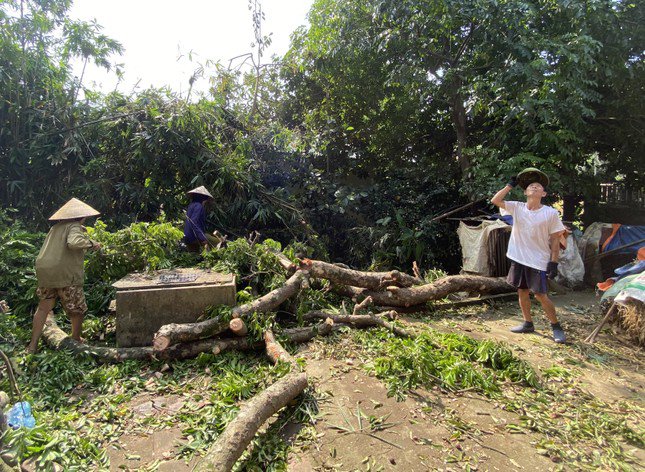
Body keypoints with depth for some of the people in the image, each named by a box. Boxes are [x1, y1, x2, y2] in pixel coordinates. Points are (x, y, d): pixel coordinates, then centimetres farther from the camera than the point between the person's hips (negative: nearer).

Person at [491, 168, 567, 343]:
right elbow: (495, 200, -5)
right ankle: (528, 324, 29)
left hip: (538, 262, -4)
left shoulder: (551, 213, -9)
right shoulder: (517, 207, 0)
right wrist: (510, 185, -5)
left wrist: (553, 263, -9)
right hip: (518, 259, 4)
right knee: (522, 291, 13)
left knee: (540, 295, -1)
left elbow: (554, 240, -5)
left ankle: (556, 326, 20)